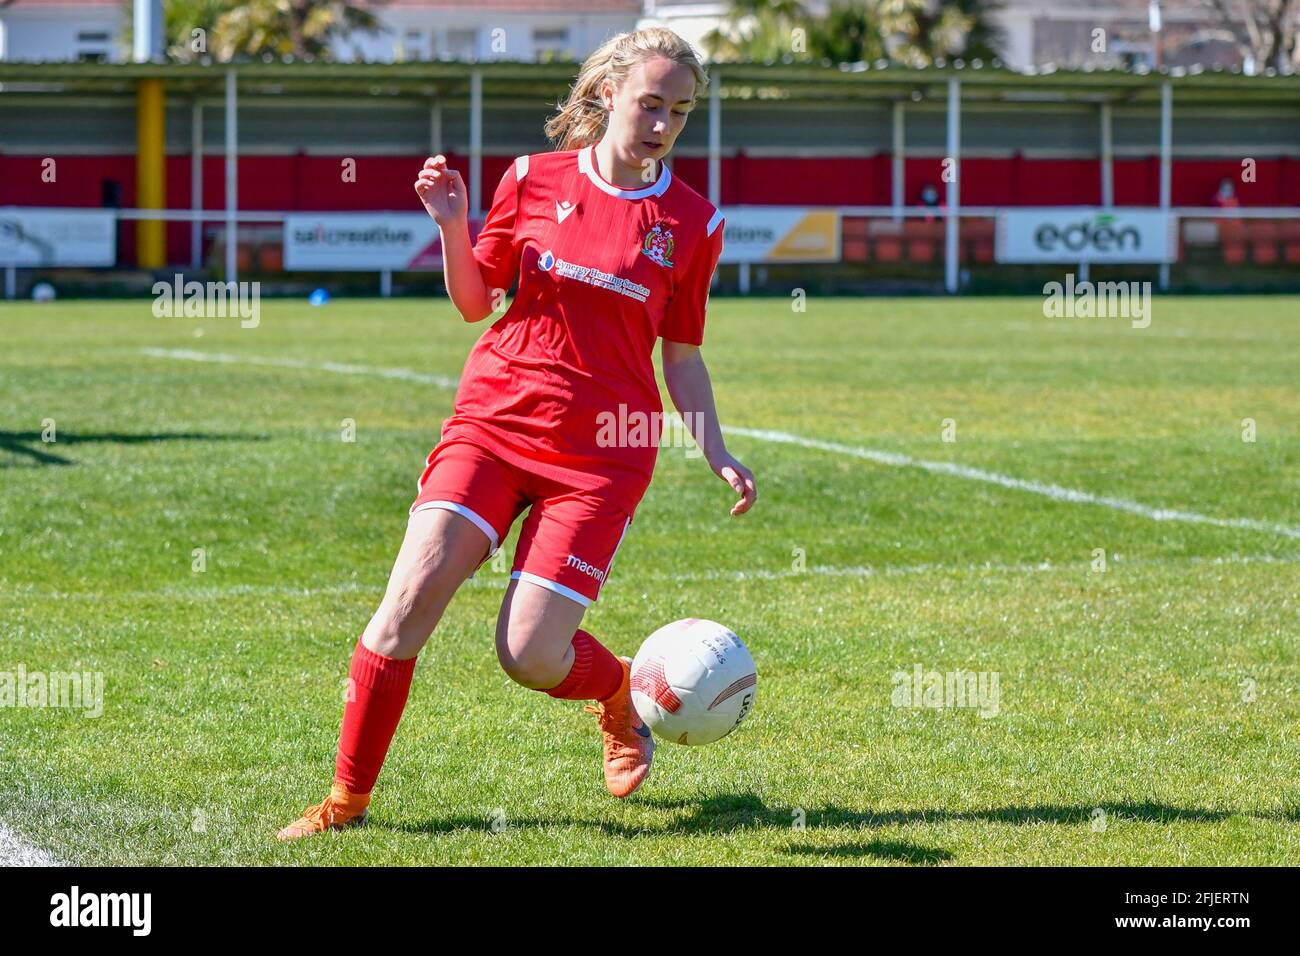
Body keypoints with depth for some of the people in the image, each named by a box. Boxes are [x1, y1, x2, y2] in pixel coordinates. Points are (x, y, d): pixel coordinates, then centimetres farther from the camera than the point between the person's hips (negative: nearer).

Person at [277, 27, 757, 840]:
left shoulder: (694, 222, 2)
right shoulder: (535, 179, 3)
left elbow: (682, 355, 10)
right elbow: (475, 301, 10)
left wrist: (718, 454, 0)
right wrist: (452, 225, -7)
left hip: (601, 452, -1)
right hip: (494, 419, 1)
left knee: (530, 655, -9)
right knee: (412, 596, -16)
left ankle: (621, 693, 27)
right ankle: (349, 798, -4)